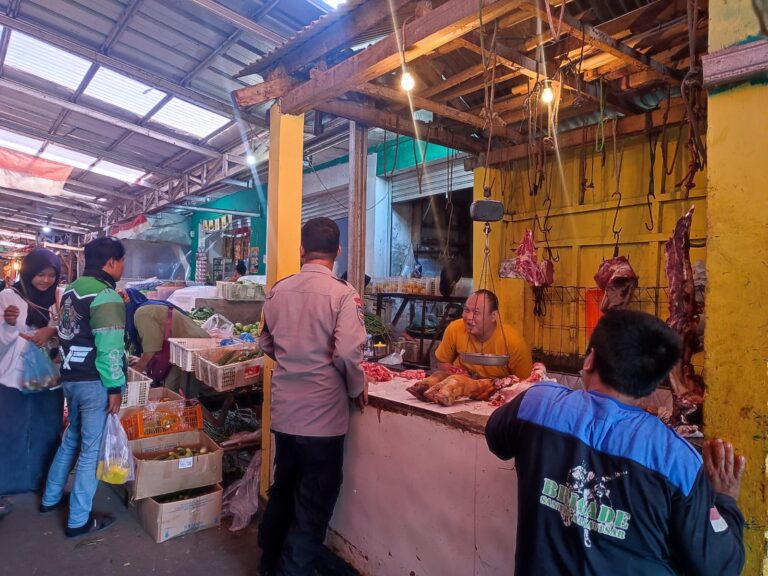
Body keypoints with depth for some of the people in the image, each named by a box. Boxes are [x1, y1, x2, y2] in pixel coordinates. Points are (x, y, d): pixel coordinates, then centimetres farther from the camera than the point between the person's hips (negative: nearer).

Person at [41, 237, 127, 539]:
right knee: (92, 449, 2)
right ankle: (79, 520, 12)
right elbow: (109, 348, -23)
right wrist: (115, 387, -16)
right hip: (94, 382, -9)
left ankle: (50, 499, 38)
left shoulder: (73, 289, 10)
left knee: (72, 438, 24)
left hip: (71, 377, 9)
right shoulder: (106, 296, -19)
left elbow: (68, 334, 16)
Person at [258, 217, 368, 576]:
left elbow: (266, 343, 12)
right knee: (313, 508, 11)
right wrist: (357, 389, -5)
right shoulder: (343, 294, -15)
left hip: (283, 411, 6)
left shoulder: (279, 290, 1)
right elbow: (347, 352, -23)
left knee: (282, 490, 25)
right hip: (322, 414, -6)